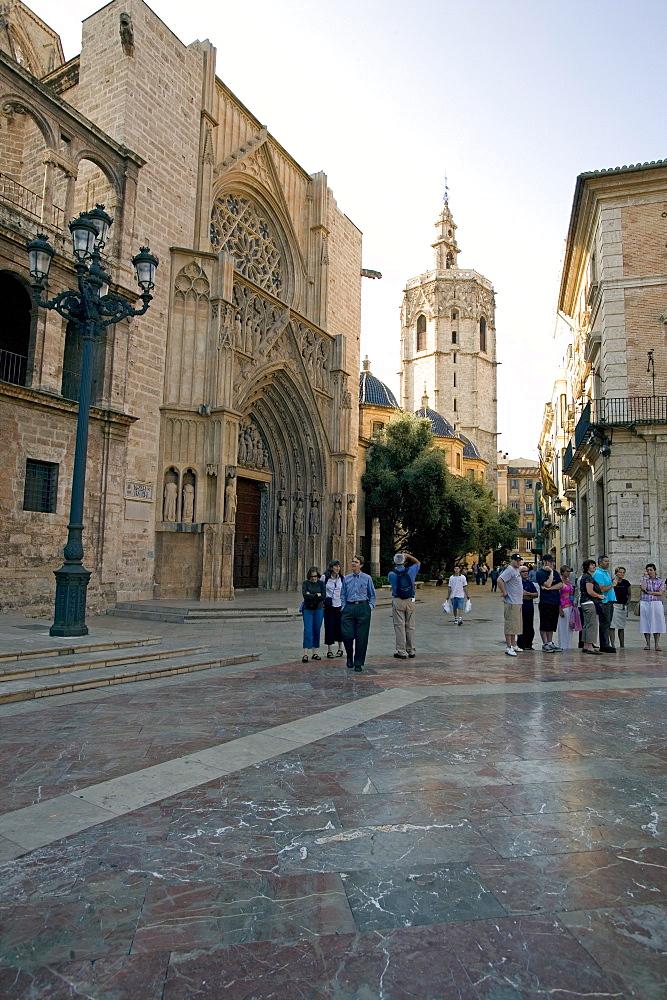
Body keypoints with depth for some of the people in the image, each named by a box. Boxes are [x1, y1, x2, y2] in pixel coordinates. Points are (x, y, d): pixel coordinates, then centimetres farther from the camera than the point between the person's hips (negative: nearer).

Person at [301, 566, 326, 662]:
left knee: (317, 631, 7)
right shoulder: (305, 583, -1)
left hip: (318, 609, 2)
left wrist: (311, 596, -12)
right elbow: (305, 595, -15)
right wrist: (317, 595, -12)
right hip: (307, 610, -2)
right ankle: (305, 654, -9)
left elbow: (323, 597, -8)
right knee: (307, 631, -8)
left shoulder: (321, 583, 3)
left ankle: (314, 652, 16)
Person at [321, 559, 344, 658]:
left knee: (338, 627, 6)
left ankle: (340, 648, 22)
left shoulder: (342, 578, 3)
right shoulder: (324, 578, -2)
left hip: (339, 605, 1)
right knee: (329, 627, -1)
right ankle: (329, 650, 7)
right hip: (328, 606, -1)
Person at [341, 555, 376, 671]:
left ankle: (358, 663, 12)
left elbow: (372, 595, 10)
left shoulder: (367, 578, 4)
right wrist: (344, 607, 3)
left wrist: (370, 607, 0)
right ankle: (350, 657, 19)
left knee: (361, 637, 1)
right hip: (349, 608, 1)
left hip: (363, 608, -1)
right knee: (347, 635, -8)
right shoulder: (346, 578, 9)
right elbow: (343, 595, 15)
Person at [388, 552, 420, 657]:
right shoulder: (410, 571, -3)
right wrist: (408, 555, 15)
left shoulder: (391, 574, -6)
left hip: (397, 601, -2)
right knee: (410, 626, 9)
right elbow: (418, 563, 17)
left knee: (399, 626, 1)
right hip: (410, 601, 2)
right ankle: (411, 651, 15)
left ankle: (401, 652, 1)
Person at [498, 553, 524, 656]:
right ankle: (508, 647, -6)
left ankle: (513, 645, 22)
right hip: (511, 602, -10)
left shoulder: (517, 570, 17)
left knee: (515, 625, 14)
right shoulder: (510, 570, -14)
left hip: (518, 602, 10)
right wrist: (504, 593, -20)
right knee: (510, 625, -8)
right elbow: (500, 580, -26)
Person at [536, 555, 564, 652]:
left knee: (552, 625, 10)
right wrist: (551, 572, -10)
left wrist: (549, 588, -9)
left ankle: (550, 643, 17)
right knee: (545, 624, -3)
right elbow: (547, 584, -15)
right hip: (545, 602, -6)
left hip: (555, 602, 6)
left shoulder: (555, 573, 16)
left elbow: (561, 585, 4)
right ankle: (545, 644, 1)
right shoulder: (539, 573, -3)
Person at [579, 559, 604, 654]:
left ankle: (585, 646, 16)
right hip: (590, 603, -11)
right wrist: (599, 596, -7)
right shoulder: (588, 577, -13)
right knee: (591, 625, -9)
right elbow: (590, 591, -21)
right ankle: (590, 647, -9)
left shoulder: (584, 576, 18)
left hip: (584, 603, 11)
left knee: (586, 625, 12)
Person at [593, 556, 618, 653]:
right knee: (604, 624, -7)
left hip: (610, 601, 9)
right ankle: (604, 646, -4)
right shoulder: (598, 574, -11)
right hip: (603, 602, -9)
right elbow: (602, 589, -18)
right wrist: (613, 584, -9)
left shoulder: (607, 573, 20)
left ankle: (606, 645, 16)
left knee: (607, 624, 11)